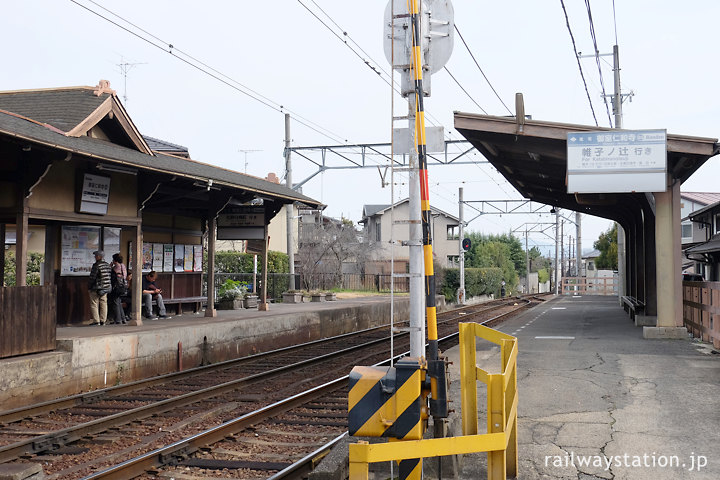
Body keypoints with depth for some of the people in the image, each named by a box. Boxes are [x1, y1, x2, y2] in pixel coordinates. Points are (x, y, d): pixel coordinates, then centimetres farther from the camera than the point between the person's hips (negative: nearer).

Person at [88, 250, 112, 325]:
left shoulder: (96, 265, -15)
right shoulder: (107, 265, 7)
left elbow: (92, 277, -15)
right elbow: (109, 276, 11)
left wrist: (89, 286, -5)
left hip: (96, 288, -7)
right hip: (106, 287, 7)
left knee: (94, 304, 0)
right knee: (103, 304, 10)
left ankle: (96, 321, -2)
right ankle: (103, 321, 12)